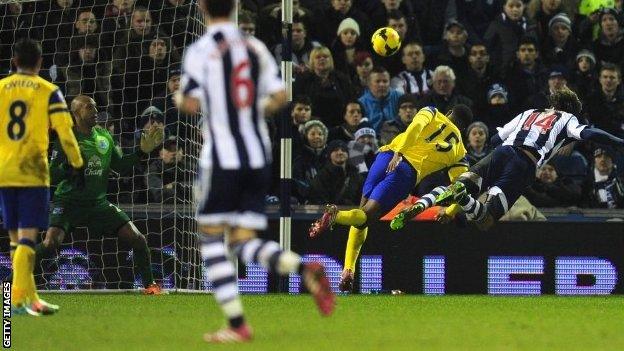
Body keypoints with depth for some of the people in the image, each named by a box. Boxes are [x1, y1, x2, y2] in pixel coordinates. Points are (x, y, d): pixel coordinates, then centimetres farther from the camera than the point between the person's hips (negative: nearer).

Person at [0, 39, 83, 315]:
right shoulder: (48, 91, 0)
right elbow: (64, 131, -4)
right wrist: (77, 163, 8)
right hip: (33, 171, -3)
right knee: (27, 237, -7)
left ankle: (31, 299, 17)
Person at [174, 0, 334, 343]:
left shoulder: (200, 51, -8)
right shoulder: (256, 47, 9)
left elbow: (191, 104, -12)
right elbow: (280, 97, 7)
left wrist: (178, 98, 10)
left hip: (222, 157, -5)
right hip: (259, 156, 6)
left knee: (212, 237, 8)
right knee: (244, 241, 10)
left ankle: (236, 324, 1)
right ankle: (304, 269, -18)